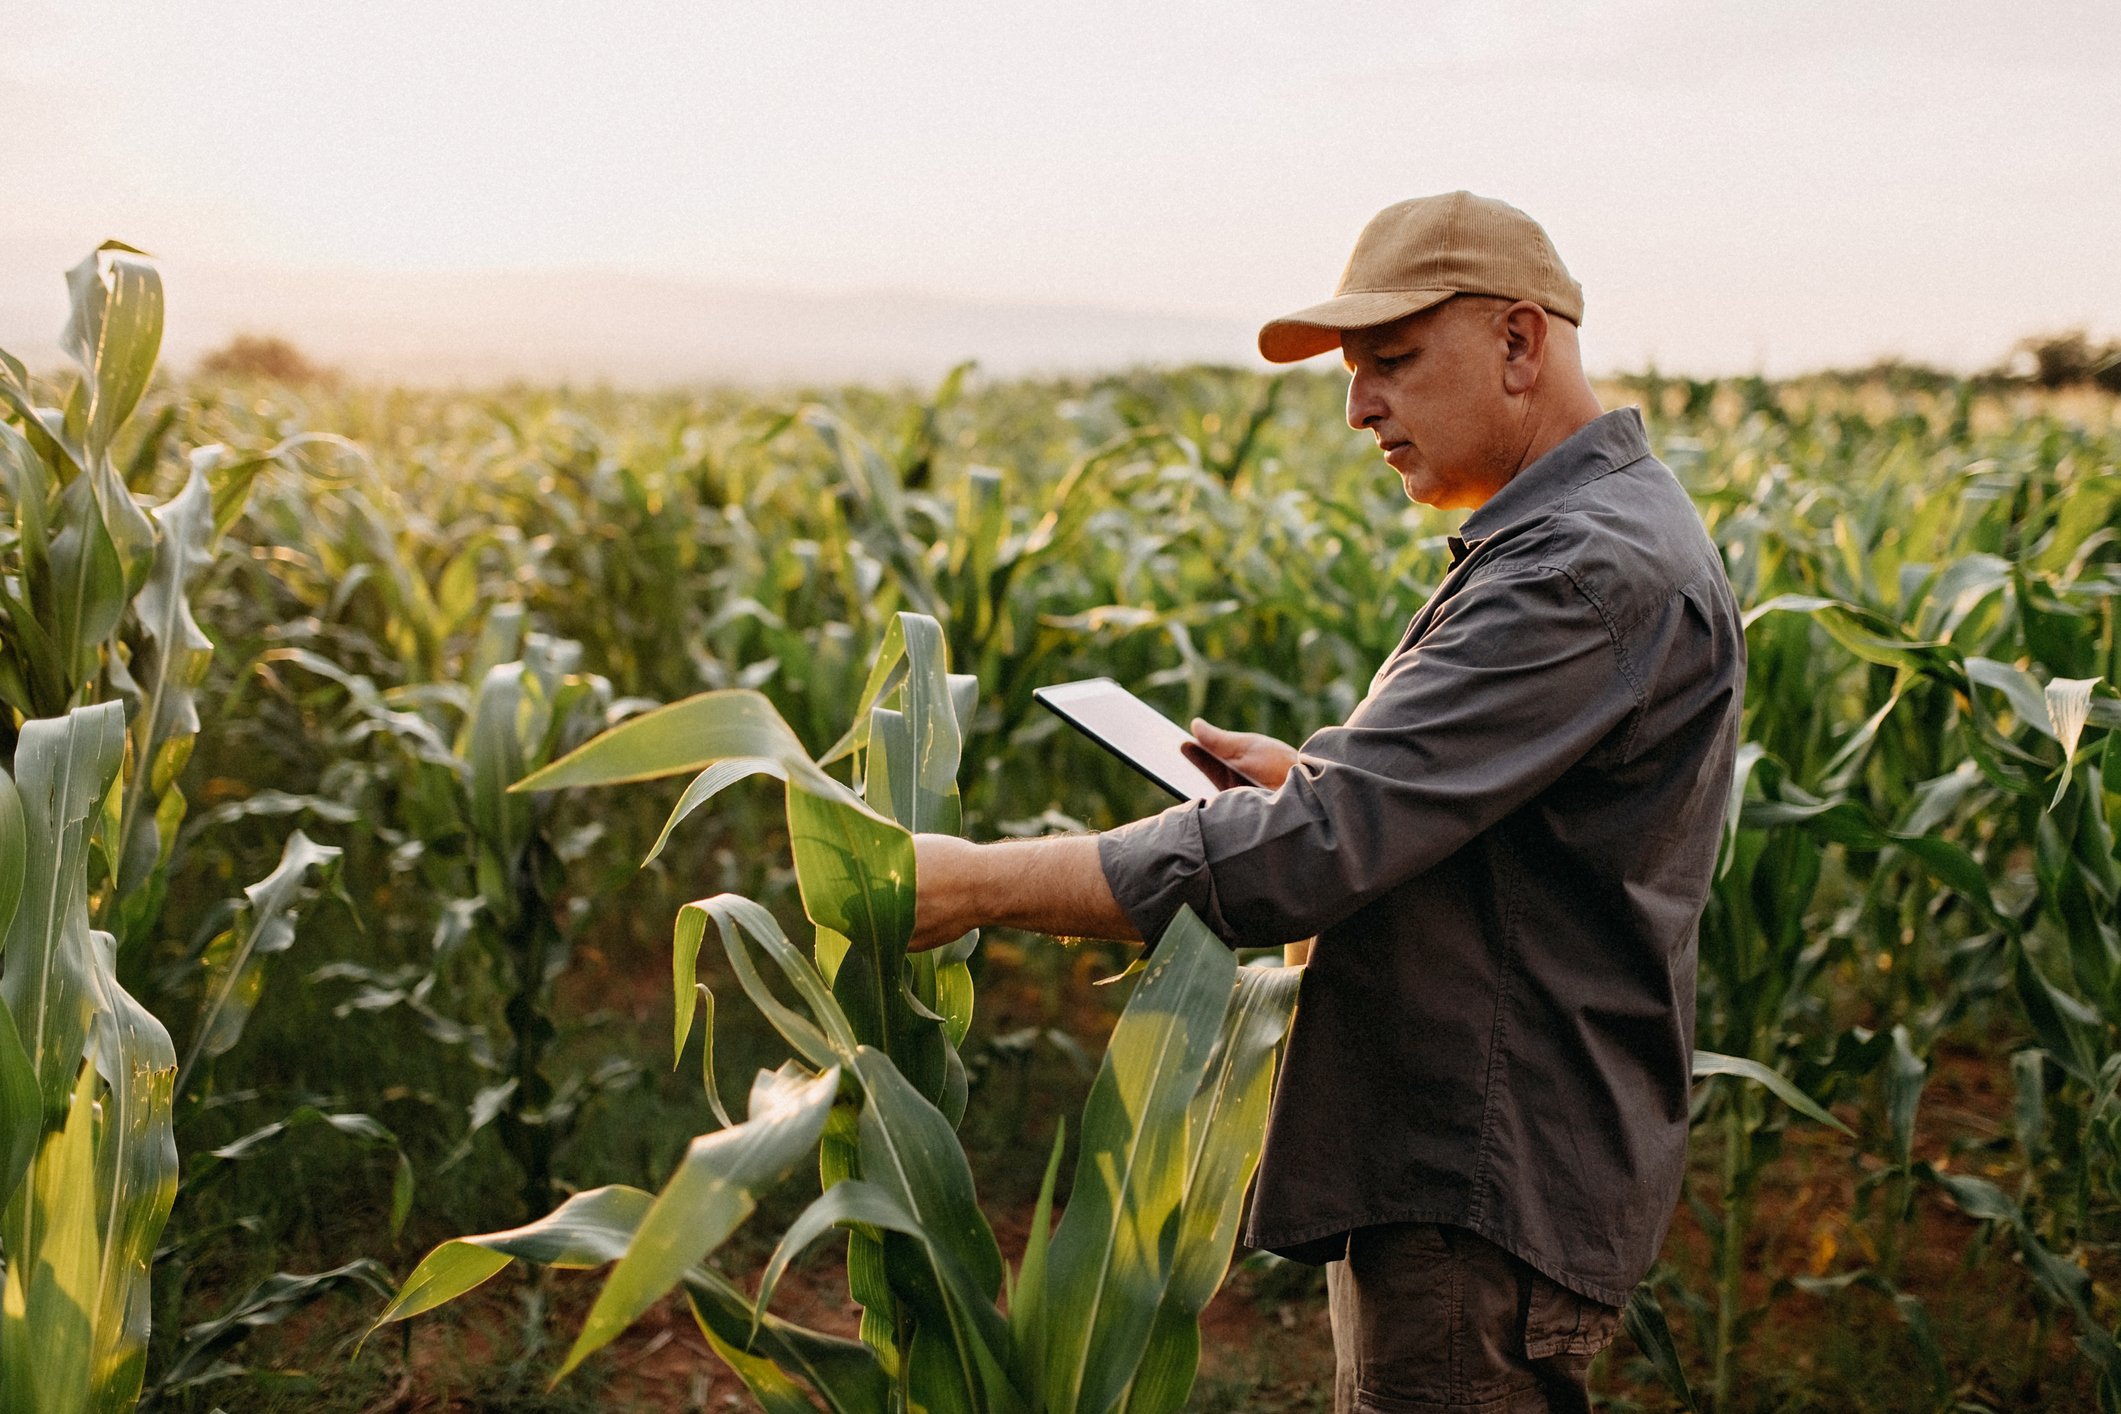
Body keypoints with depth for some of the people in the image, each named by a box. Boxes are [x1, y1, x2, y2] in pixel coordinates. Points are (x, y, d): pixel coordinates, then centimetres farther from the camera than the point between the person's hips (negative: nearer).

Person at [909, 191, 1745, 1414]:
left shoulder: (1595, 572, -23)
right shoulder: (1568, 534, 12)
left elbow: (1319, 850, -29)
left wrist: (979, 881, -26)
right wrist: (1313, 779, 4)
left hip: (1490, 1208, -10)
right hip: (1453, 1173, 10)